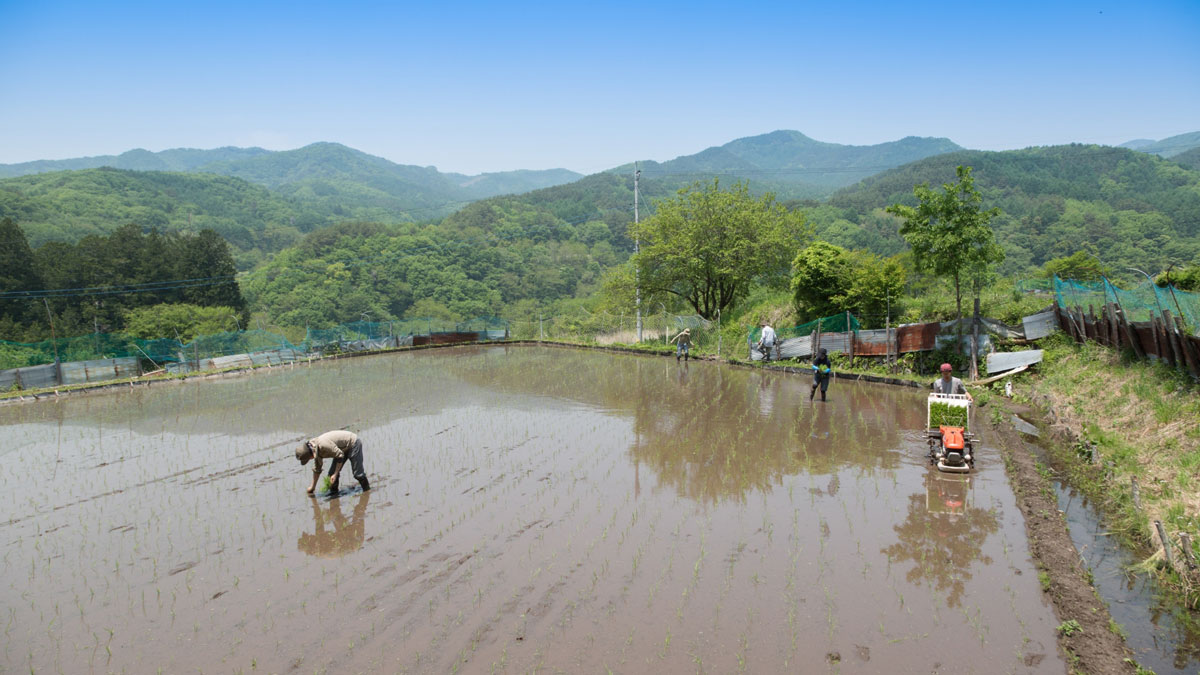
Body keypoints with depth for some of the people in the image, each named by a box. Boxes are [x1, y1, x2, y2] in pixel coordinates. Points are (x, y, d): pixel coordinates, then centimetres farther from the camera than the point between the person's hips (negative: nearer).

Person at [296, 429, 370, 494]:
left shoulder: (323, 445, -34)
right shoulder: (316, 451, -3)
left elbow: (340, 455, -29)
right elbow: (317, 469, 12)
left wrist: (335, 474, -25)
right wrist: (312, 487, 19)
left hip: (353, 443, -9)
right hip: (344, 448, 9)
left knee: (357, 473, -7)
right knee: (332, 473, 2)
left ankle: (367, 489, 11)